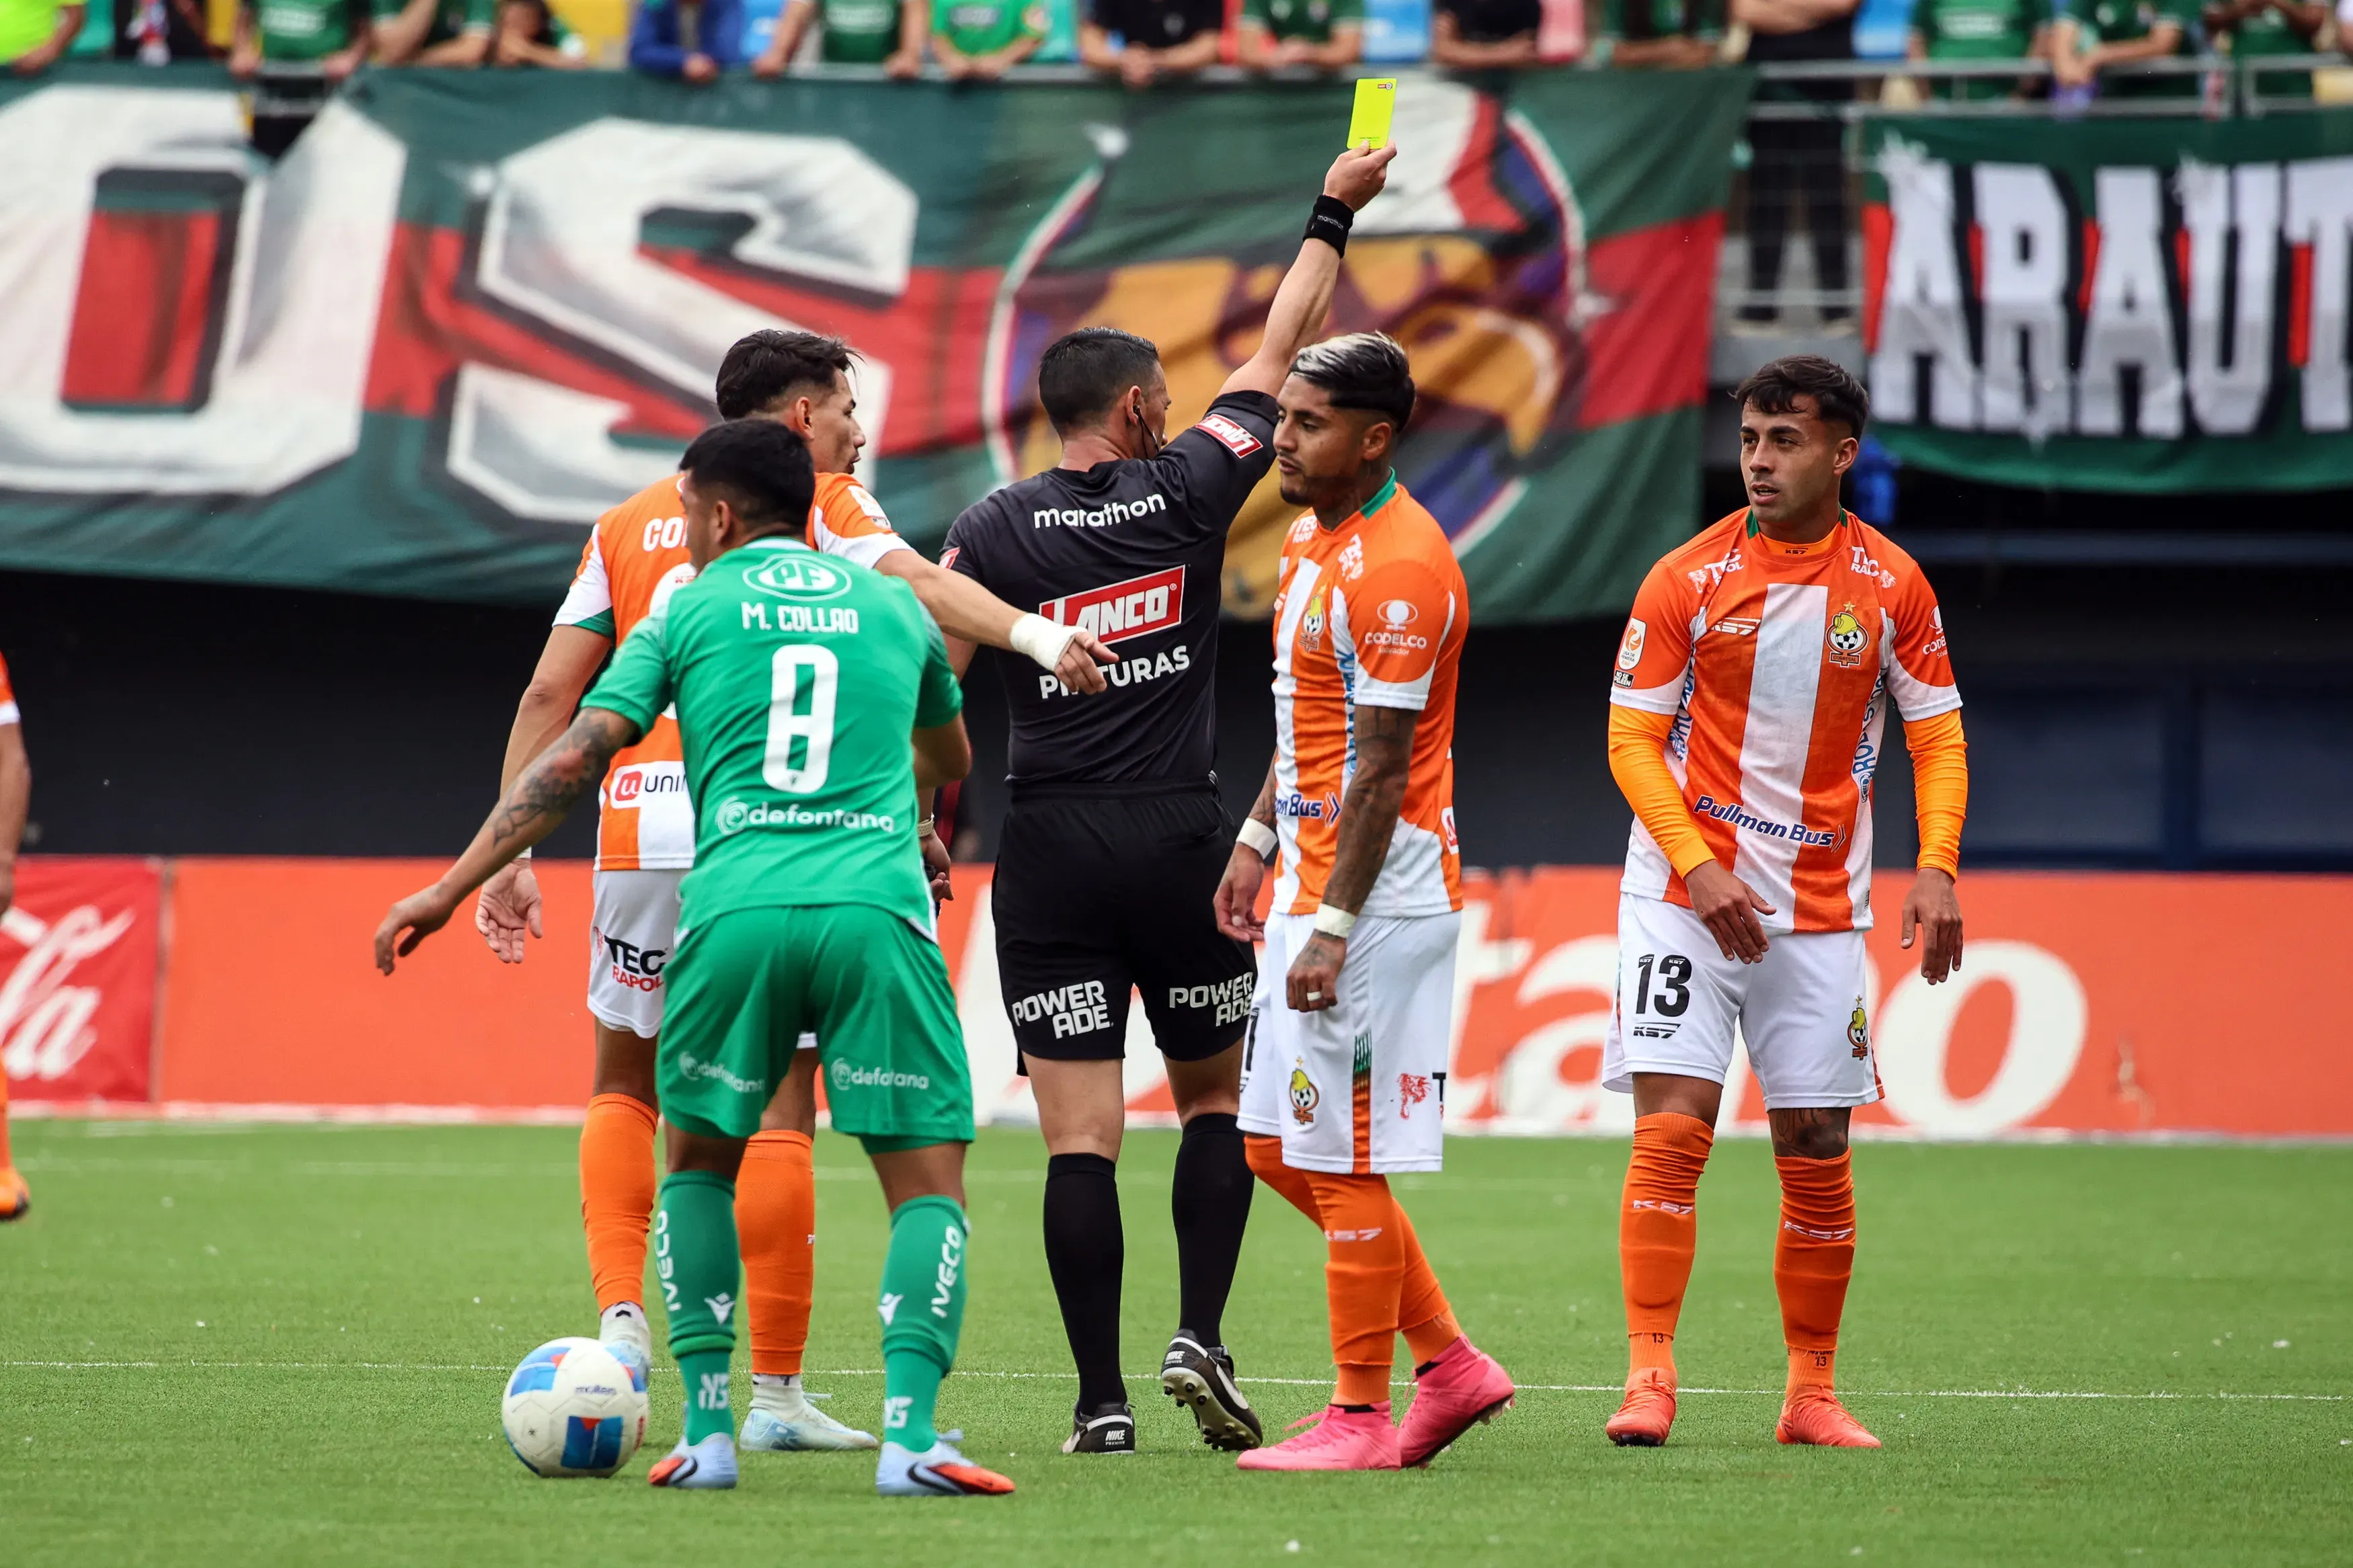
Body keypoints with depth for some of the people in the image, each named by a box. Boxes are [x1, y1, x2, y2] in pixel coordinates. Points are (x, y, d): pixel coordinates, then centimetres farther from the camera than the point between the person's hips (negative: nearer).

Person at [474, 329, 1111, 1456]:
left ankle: (620, 1318, 4)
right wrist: (1034, 635, -28)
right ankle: (774, 1390, 1)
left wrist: (510, 854, 13)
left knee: (625, 1081, 21)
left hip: (639, 818, 4)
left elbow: (550, 696, 13)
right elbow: (916, 584, -14)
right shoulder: (819, 505, 7)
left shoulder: (628, 526, 19)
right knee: (776, 1108, 1)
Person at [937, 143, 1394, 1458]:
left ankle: (1103, 1398, -6)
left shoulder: (997, 528, -1)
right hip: (1182, 838, 0)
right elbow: (1282, 351, 11)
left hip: (1051, 852, 0)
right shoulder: (1187, 487, 0)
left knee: (1081, 1136, -2)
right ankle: (1200, 1337, 1)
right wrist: (1333, 218, 22)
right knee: (1217, 1101, 17)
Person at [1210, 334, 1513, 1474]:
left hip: (1377, 897, -10)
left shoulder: (1397, 570, -18)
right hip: (1312, 882, 10)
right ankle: (1450, 1366, 20)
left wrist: (1331, 929, -21)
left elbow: (1380, 773, -20)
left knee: (1342, 1163, -5)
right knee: (1279, 1152, 13)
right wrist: (1257, 842, 19)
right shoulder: (1312, 538, 13)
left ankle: (1360, 1419, 4)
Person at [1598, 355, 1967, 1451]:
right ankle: (1650, 1376, -11)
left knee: (1817, 1154, 3)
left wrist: (1936, 870, -10)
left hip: (1820, 909, 2)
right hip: (1684, 896, -2)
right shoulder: (1686, 580, -4)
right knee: (1672, 1128, -13)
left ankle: (1812, 1394, 14)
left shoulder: (1891, 586, 1)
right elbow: (1633, 741, -2)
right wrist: (1700, 867, -15)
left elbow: (1938, 740, 6)